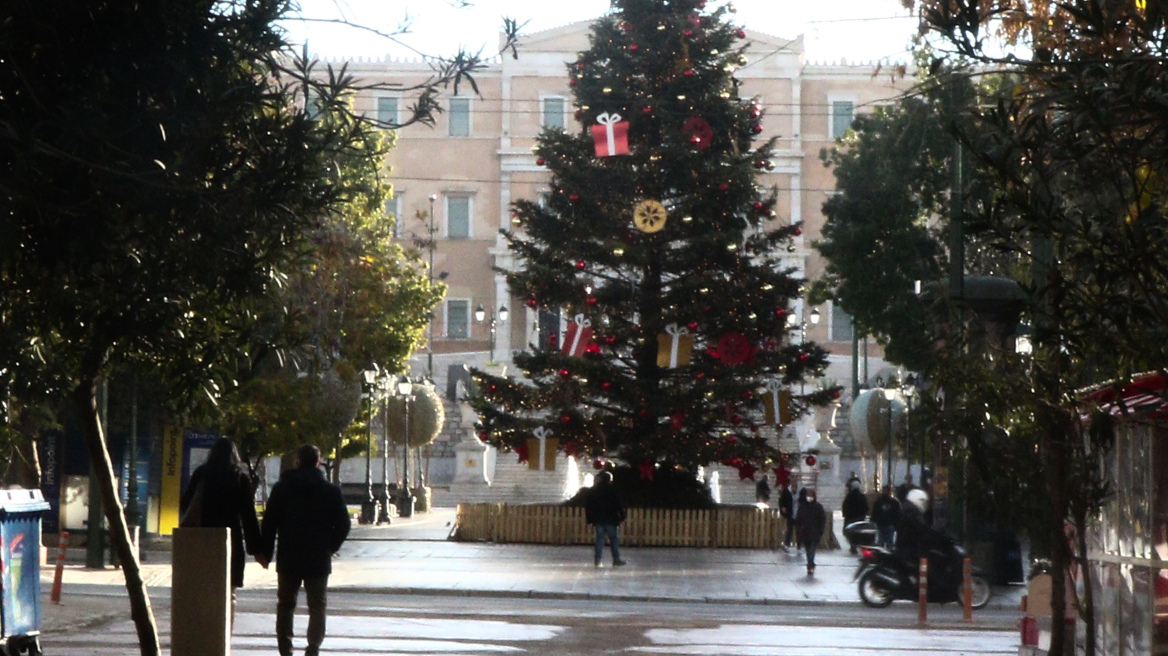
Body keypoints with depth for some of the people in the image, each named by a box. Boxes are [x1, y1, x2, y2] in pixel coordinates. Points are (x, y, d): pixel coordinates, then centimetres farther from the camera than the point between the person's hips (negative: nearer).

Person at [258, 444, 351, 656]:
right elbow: (343, 525, -2)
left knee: (285, 604, 13)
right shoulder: (331, 491, -2)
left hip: (288, 559, 1)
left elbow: (269, 523, 0)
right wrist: (330, 547, 11)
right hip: (318, 559, -1)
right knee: (317, 605, 3)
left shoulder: (281, 488, 1)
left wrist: (265, 552, 6)